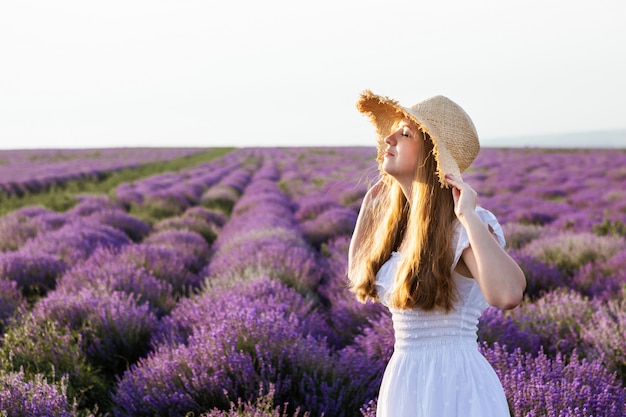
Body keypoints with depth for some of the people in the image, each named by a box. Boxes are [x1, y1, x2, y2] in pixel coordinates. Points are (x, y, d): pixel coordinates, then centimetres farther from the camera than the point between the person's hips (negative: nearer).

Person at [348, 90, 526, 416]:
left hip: (456, 387, -7)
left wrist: (468, 216, -29)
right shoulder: (398, 221, 5)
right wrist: (368, 207, 14)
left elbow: (508, 294, -35)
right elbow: (358, 278, 21)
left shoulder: (466, 225, -17)